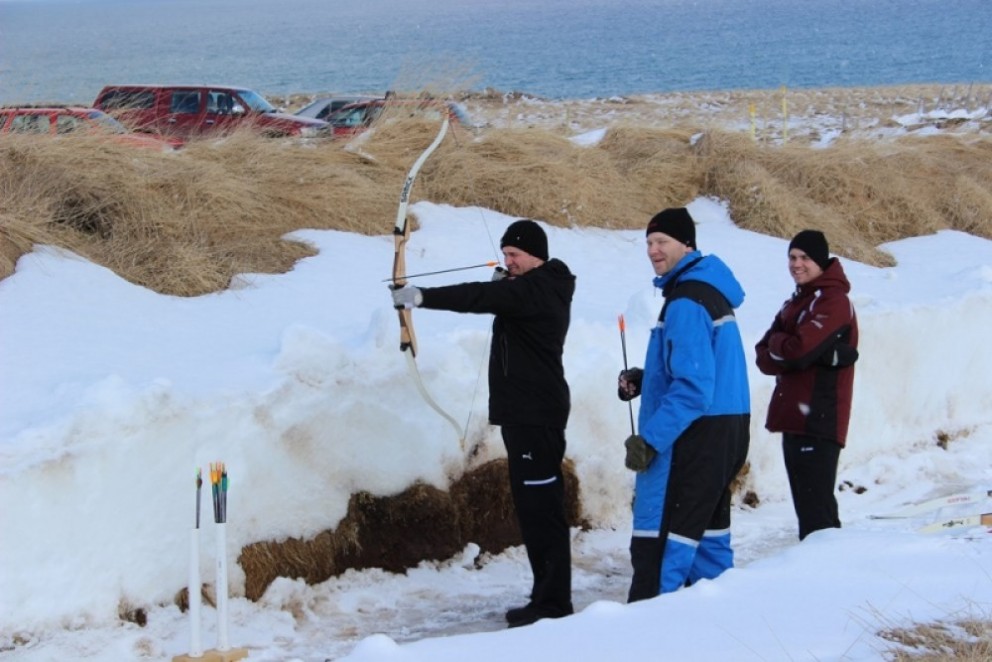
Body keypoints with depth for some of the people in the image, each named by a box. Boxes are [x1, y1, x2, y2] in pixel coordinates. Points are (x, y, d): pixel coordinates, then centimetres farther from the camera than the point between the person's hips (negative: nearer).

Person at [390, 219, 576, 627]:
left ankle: (553, 602, -9)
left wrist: (421, 297, -34)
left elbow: (481, 298, -30)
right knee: (533, 505, 14)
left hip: (535, 414, -11)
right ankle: (546, 596, 20)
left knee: (541, 506, -10)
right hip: (525, 411, 11)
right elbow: (496, 298, 31)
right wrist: (502, 284, 11)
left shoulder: (536, 290, -16)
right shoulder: (542, 287, 16)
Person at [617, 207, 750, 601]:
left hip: (694, 436, -10)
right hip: (729, 431, 10)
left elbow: (694, 386, -23)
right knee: (707, 528, 17)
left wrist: (650, 439, -22)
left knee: (657, 540, -9)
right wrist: (643, 380, 10)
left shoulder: (686, 303, -17)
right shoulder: (710, 291, 14)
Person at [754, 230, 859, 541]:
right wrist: (820, 355, -9)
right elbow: (764, 358, 9)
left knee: (815, 508, -11)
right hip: (794, 419, 9)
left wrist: (777, 343, 2)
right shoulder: (795, 303, 20)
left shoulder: (833, 301, -7)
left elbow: (798, 349, -21)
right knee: (808, 504, 12)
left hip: (819, 419, -9)